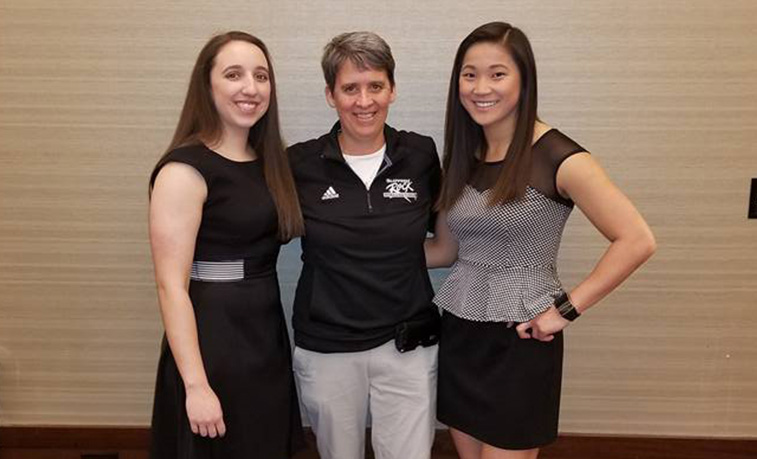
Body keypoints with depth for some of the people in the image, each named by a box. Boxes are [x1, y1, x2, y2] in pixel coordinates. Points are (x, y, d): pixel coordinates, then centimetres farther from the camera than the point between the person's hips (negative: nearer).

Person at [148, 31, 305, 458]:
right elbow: (171, 286, -18)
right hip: (213, 340, -7)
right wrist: (196, 386, -19)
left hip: (268, 333, 7)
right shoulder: (185, 170, -15)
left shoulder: (269, 160, 7)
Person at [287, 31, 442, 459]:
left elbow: (444, 232, 12)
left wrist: (400, 256, 1)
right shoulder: (300, 163, -8)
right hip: (326, 347, 0)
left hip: (408, 343, 0)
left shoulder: (421, 154, -4)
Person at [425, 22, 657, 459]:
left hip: (520, 341, -6)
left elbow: (637, 241, -17)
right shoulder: (461, 156, 5)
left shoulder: (557, 156, -14)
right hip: (458, 333, 6)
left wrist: (566, 310, -17)